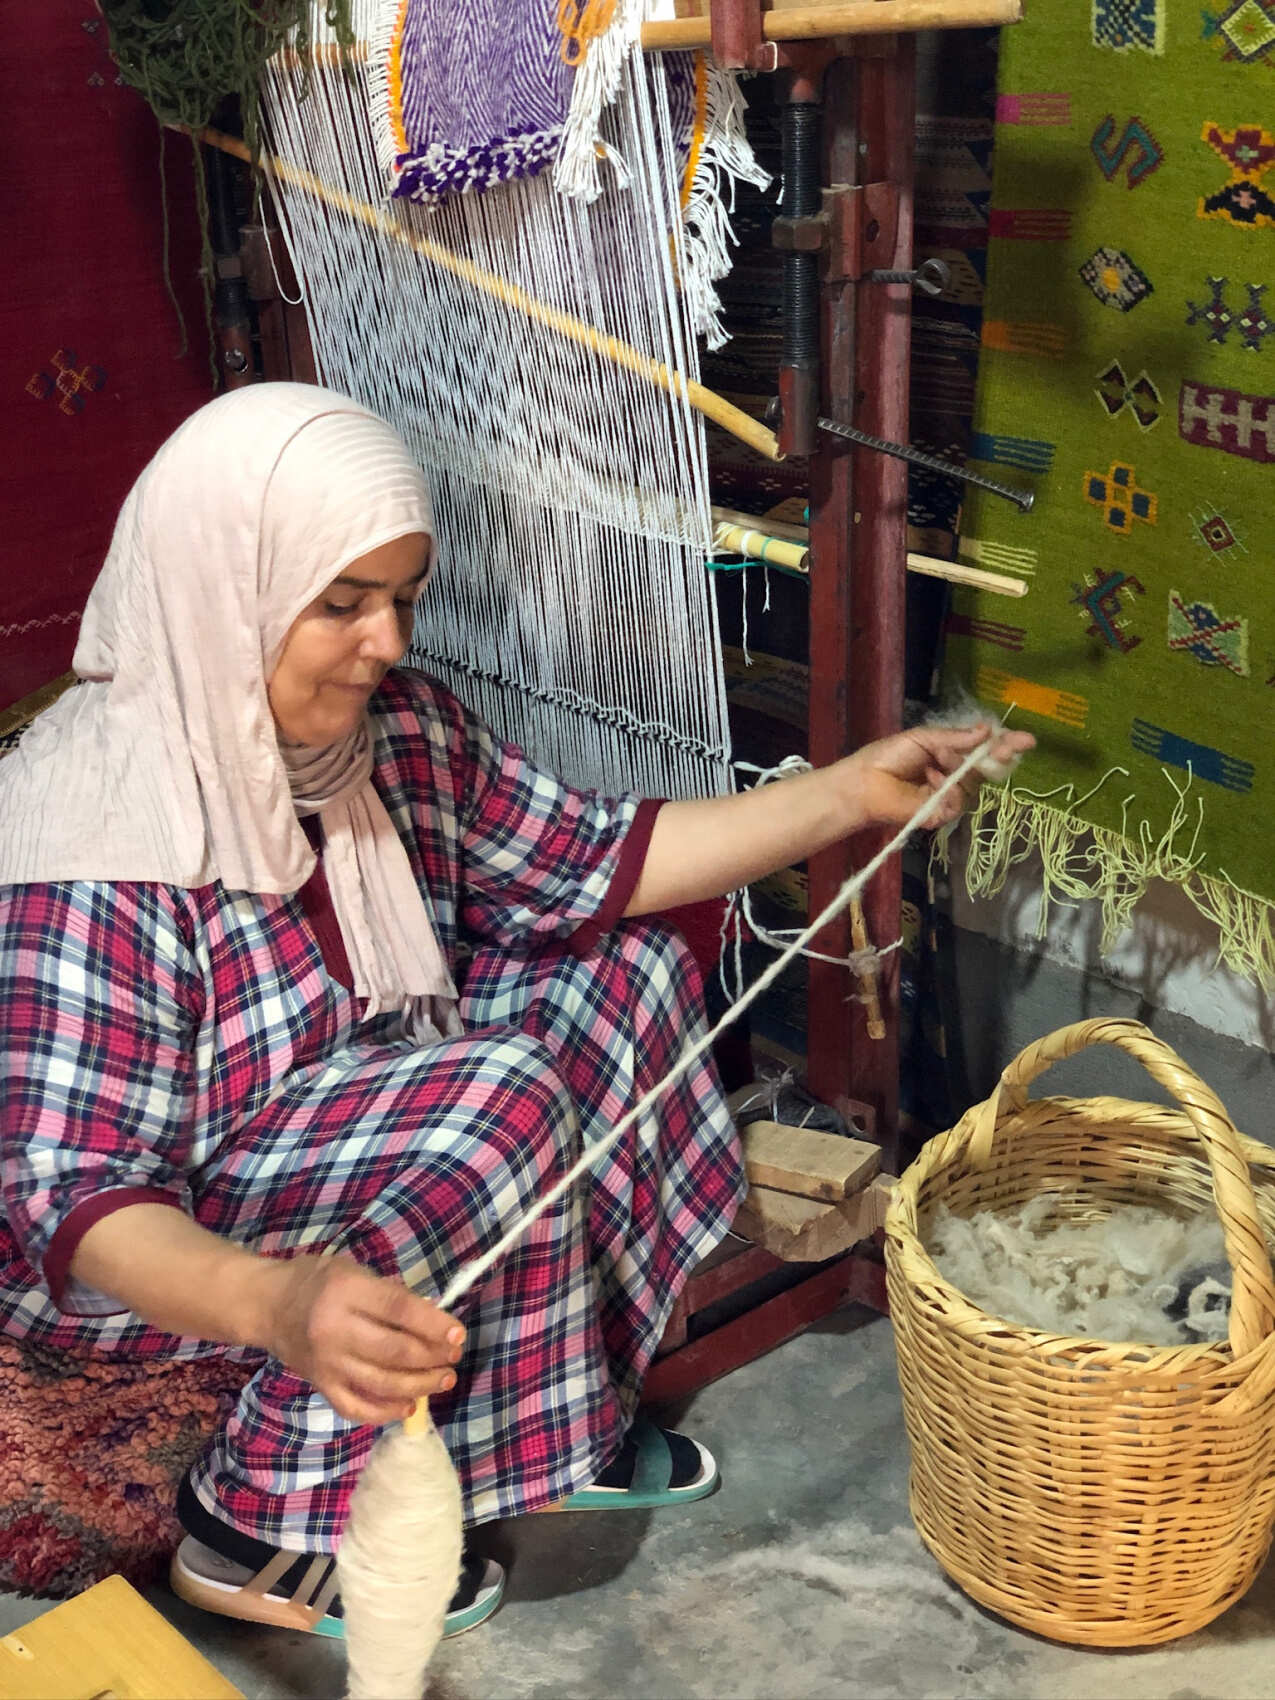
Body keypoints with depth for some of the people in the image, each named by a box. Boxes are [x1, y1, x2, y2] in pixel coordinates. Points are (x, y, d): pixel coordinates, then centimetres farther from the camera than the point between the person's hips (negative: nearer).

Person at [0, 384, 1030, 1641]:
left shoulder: (393, 725, -8)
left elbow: (589, 863, 1)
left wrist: (849, 794, -6)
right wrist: (278, 1306, -53)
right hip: (167, 1245, -8)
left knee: (624, 970, -1)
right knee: (498, 1099, -29)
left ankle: (553, 1429, 4)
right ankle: (265, 1534, -13)